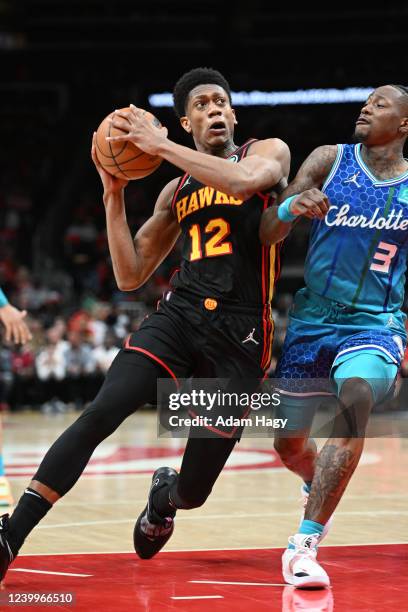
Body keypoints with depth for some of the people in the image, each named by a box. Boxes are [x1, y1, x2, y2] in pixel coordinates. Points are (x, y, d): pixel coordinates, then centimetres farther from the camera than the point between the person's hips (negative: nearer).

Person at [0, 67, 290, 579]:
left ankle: (163, 494, 40)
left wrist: (159, 145, -17)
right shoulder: (176, 192, 17)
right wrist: (114, 195, 5)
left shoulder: (269, 152, 5)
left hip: (240, 335, -3)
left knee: (193, 491, 1)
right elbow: (130, 276, 15)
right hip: (179, 313, 3)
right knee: (99, 414, -23)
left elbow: (244, 180, -22)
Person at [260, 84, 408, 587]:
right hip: (313, 319, 2)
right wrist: (292, 207, -31)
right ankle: (321, 486, 50)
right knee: (289, 446, 10)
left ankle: (304, 545, -31)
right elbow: (268, 235, -9)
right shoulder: (328, 161, -2)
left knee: (356, 399, -33)